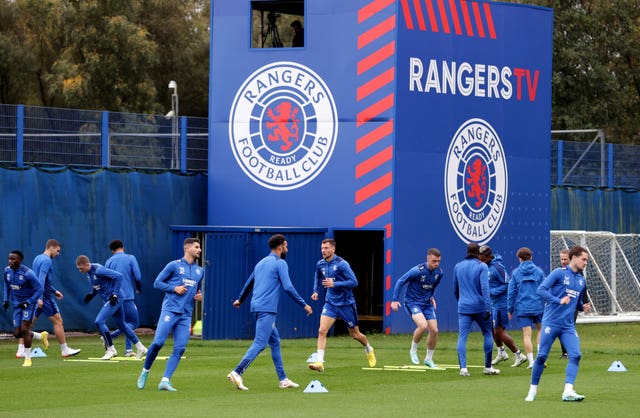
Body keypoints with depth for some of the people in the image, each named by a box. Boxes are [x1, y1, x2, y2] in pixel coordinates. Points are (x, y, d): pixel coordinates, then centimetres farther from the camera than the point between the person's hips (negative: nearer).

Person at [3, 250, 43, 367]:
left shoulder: (27, 273, -22)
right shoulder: (7, 270, -3)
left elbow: (40, 288, -16)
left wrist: (28, 302, -21)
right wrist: (6, 299, 8)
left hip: (29, 303, -6)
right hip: (17, 304, 6)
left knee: (25, 329, -15)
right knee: (17, 333, 3)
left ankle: (28, 358, -3)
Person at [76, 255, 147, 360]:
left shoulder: (98, 270, -23)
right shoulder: (89, 272, 5)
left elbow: (118, 276, -24)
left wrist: (114, 294, -24)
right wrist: (92, 293, 5)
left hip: (114, 299, -10)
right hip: (107, 300, 10)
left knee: (99, 321, -16)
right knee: (121, 324, 17)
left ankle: (111, 349, -6)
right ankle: (141, 348, 27)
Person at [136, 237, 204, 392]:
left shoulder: (200, 271, 18)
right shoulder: (174, 265, 2)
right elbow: (157, 283, 3)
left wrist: (200, 296, 8)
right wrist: (174, 288, -10)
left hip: (186, 315, 5)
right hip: (170, 310, -5)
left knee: (180, 348, -8)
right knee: (158, 342, -13)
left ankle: (165, 381, -9)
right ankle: (145, 371, 9)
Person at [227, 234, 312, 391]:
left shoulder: (262, 263, 19)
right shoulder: (280, 263, -6)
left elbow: (249, 283, 31)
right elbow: (288, 288, -14)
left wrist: (240, 299, 47)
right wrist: (304, 305, -7)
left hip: (257, 307, 9)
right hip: (267, 309, -9)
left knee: (275, 341, 14)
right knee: (260, 343, -13)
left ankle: (283, 379, 15)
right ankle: (237, 372, -22)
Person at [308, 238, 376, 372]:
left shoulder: (341, 264, -18)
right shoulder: (320, 264, 1)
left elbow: (354, 282, -22)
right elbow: (317, 277, 24)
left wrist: (334, 284, -29)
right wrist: (315, 291, 9)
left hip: (346, 303, -4)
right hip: (330, 303, 4)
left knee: (355, 334, 11)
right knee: (322, 331, -16)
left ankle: (369, 350, 42)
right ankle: (319, 362, -18)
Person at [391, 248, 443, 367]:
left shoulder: (438, 272, -2)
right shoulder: (417, 270, -21)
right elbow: (400, 282, -14)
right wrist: (395, 299, -16)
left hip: (427, 304, 6)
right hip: (412, 302, -6)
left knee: (434, 330, -1)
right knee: (423, 326, -27)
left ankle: (429, 359, 18)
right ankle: (413, 350, -1)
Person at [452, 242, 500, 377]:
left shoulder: (458, 267, 10)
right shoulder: (482, 266, -4)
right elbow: (484, 288, -14)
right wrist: (488, 307, -16)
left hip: (463, 308, 2)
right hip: (480, 306, -2)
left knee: (462, 337, -3)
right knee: (487, 334, 14)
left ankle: (463, 368, -17)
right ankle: (487, 367, 16)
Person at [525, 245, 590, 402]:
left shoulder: (582, 280, 15)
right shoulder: (559, 273, -6)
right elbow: (541, 290, -14)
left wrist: (583, 307, 7)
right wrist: (559, 301, -23)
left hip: (568, 326, 5)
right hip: (551, 323, -5)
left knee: (575, 355, -13)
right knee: (542, 356, -3)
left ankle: (568, 392, -18)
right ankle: (533, 391, 12)